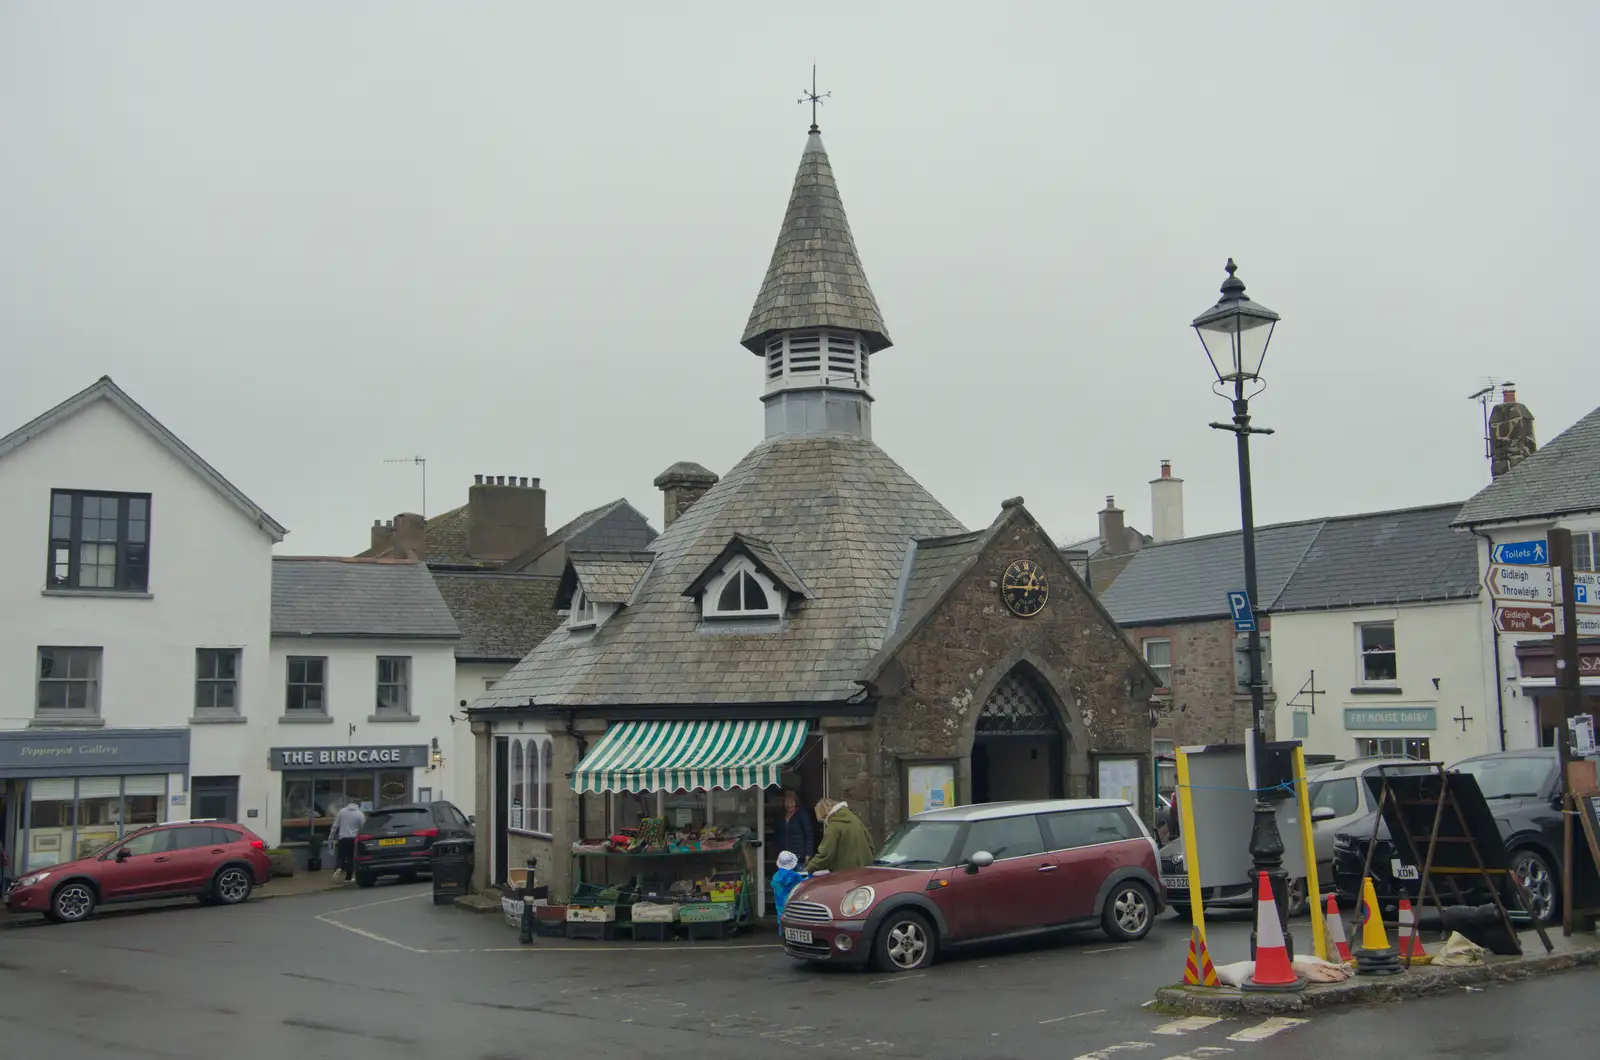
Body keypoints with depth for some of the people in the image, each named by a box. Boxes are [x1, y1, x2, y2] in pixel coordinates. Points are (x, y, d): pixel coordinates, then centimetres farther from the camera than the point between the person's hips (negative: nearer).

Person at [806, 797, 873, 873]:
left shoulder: (833, 826, -15)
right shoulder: (853, 818, 9)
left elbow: (825, 854, -16)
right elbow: (869, 842, 16)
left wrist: (809, 868, -5)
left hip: (846, 871, -8)